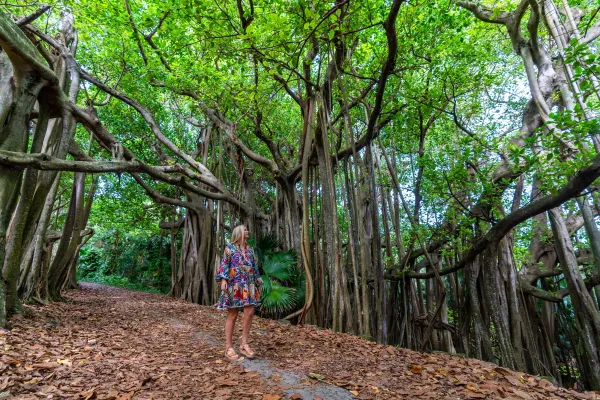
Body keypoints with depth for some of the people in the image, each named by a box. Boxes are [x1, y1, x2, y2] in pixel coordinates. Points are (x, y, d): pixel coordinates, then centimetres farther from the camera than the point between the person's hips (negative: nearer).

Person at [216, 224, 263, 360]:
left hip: (248, 285, 5)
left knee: (249, 312, -5)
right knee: (232, 315, 1)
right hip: (234, 285, -4)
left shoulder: (250, 249, 15)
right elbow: (224, 265, -5)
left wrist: (258, 283, 17)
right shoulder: (230, 248, 1)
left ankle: (244, 345, 8)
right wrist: (223, 279, -18)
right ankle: (229, 347, 12)